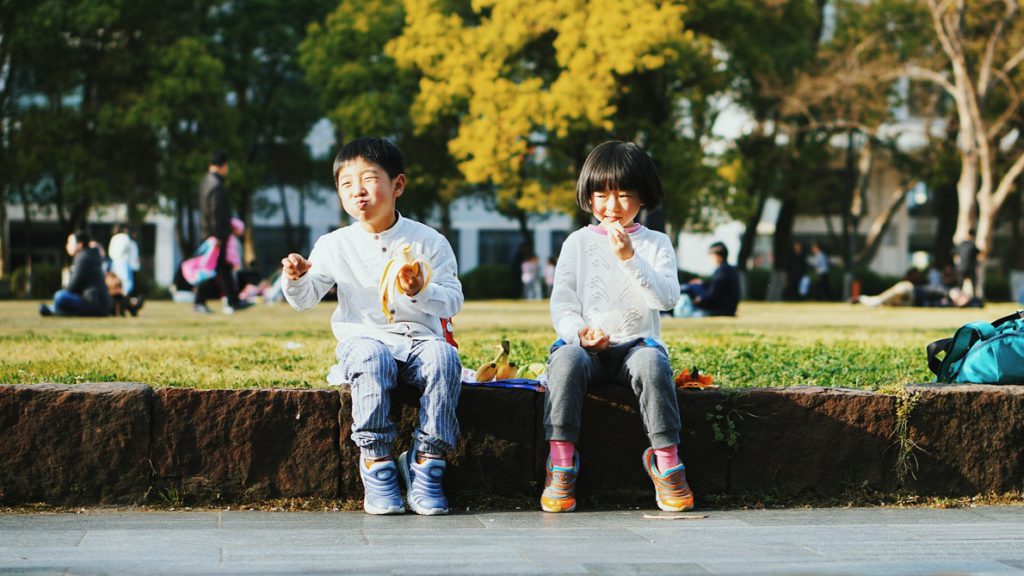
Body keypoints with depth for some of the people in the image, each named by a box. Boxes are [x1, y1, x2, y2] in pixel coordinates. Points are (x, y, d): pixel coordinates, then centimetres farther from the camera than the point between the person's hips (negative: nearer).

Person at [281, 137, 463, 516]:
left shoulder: (428, 241, 3)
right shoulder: (334, 246, 7)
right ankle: (376, 463, -30)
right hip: (363, 339, 0)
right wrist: (296, 278, -17)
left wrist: (421, 292, -24)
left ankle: (427, 461, -27)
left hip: (418, 340, 1)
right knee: (371, 358, -36)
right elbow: (304, 300, 6)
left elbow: (453, 300, -3)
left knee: (444, 356, -33)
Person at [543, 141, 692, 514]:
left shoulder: (655, 244, 10)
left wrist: (629, 258, -17)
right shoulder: (578, 242, 12)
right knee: (566, 360, -34)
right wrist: (578, 332, -16)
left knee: (651, 362, -36)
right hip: (586, 346, 1)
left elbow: (666, 298, -6)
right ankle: (561, 465, -32)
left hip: (636, 344, 0)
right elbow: (562, 303, 6)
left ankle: (666, 462, -28)